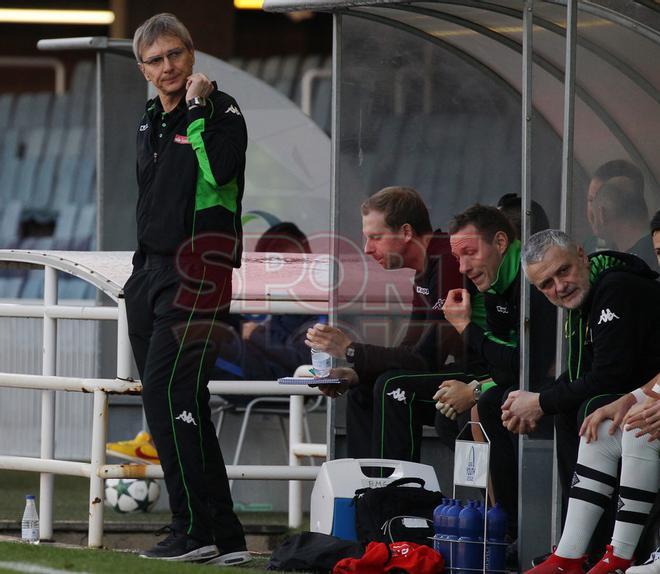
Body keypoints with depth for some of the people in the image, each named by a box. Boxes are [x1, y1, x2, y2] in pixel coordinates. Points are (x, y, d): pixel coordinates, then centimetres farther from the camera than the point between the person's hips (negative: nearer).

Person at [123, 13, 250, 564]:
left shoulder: (220, 109, -6)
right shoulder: (151, 122, 18)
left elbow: (220, 170, -26)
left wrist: (198, 108, -19)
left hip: (198, 270, -9)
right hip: (152, 271, 9)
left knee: (168, 392, -17)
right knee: (183, 406, 6)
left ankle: (195, 529, -16)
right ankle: (225, 537, 8)